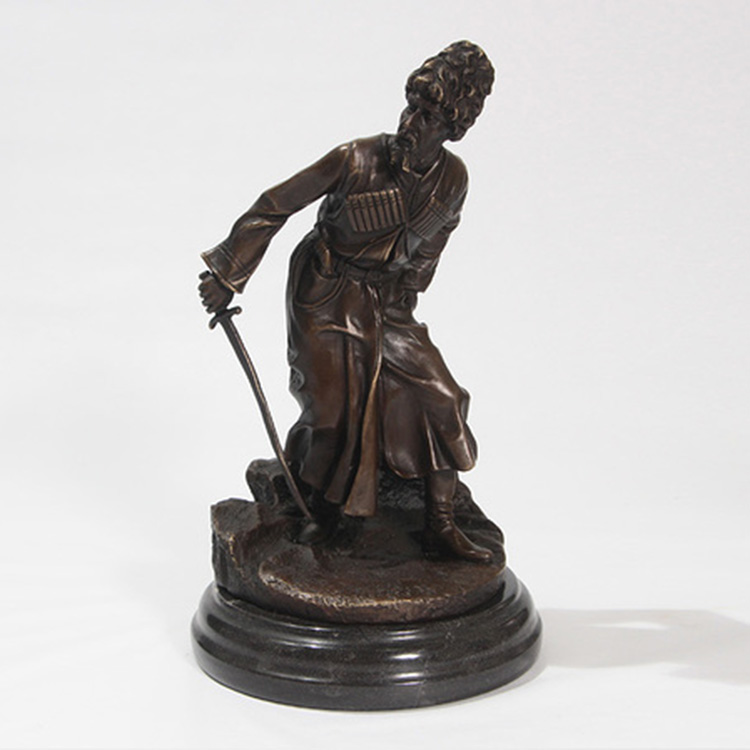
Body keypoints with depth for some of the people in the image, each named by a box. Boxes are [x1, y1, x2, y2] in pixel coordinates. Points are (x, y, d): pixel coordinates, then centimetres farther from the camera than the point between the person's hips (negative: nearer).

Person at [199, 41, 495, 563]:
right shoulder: (355, 161, -22)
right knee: (334, 410, -10)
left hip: (387, 302, 5)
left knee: (440, 396, -4)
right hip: (325, 297, -4)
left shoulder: (452, 179, -8)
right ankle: (321, 510, 19)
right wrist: (228, 274, -14)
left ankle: (441, 525, 7)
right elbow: (274, 207, -15)